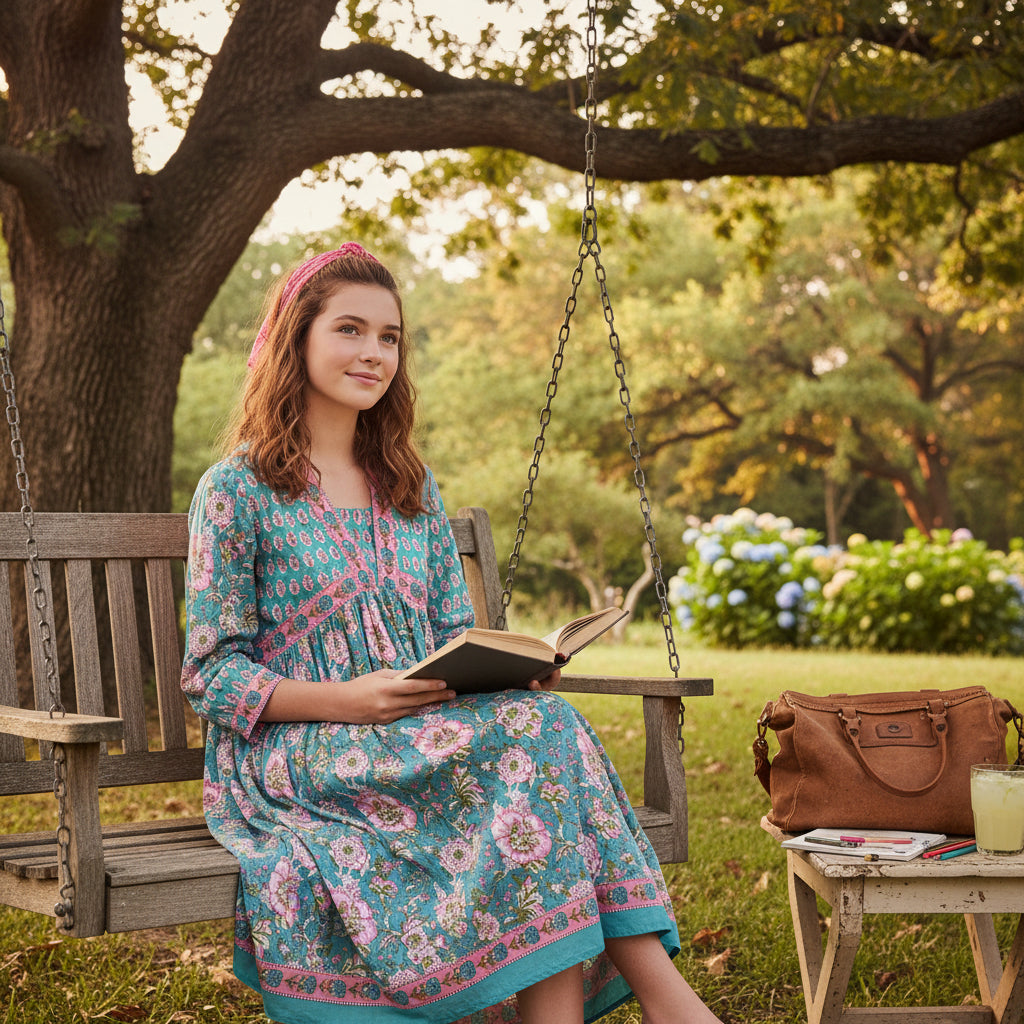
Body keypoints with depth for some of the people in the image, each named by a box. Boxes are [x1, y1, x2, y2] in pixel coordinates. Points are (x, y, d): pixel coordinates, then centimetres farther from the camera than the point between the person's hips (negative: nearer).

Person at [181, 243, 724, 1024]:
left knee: (539, 715, -29)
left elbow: (455, 632, 18)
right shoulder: (238, 490, -1)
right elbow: (213, 673, -6)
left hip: (422, 734, 5)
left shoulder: (413, 490, 19)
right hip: (288, 754, -5)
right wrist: (343, 701, -22)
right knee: (526, 729, -30)